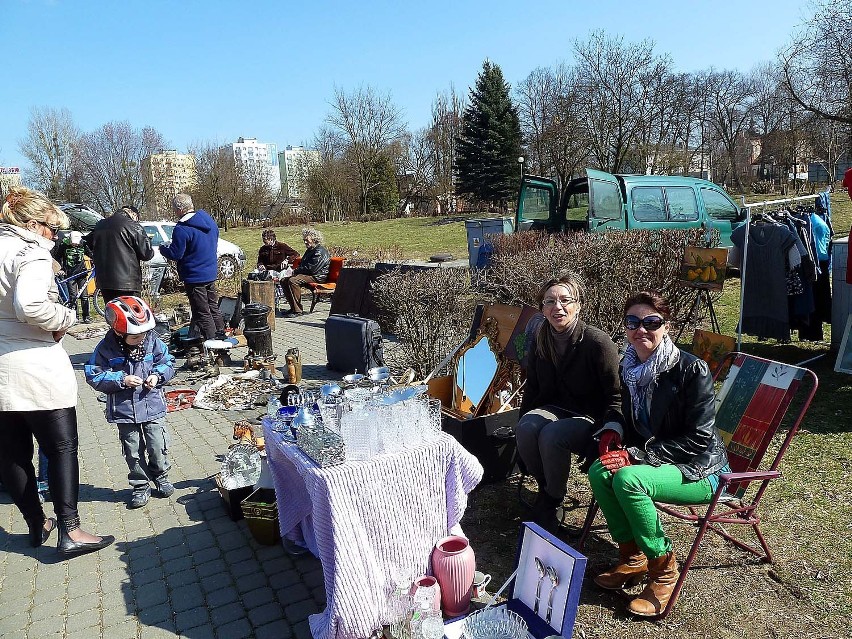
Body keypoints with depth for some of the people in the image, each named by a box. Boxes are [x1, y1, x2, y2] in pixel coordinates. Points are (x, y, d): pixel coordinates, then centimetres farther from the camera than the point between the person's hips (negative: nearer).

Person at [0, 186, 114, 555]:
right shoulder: (31, 253, -14)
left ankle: (37, 524, 28)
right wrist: (64, 318, -13)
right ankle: (69, 532, 5)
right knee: (62, 447, 2)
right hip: (35, 369, -8)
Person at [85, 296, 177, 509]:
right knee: (133, 451, 10)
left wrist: (158, 375, -13)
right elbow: (94, 376, -9)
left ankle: (160, 476, 29)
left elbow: (168, 362, 6)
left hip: (153, 406, 1)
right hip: (125, 410, -1)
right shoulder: (106, 348, -11)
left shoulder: (152, 341, -6)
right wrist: (121, 380, -20)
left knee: (158, 446, 4)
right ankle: (140, 486, 26)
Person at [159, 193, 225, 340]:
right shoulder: (209, 221, 5)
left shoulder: (182, 229, -20)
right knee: (213, 307, 19)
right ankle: (221, 335, 25)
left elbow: (175, 254, -18)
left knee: (202, 312, 0)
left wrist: (163, 248, 3)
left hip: (195, 277, -8)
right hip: (211, 273, 8)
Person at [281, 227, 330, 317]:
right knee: (284, 281, -1)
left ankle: (298, 310, -27)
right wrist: (296, 270, 6)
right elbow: (302, 264, 29)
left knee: (293, 281, -30)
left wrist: (296, 271, -12)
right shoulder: (310, 250, 20)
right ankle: (293, 307, 1)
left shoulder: (320, 252, -14)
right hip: (308, 275, 11)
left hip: (317, 277, -11)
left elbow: (311, 269, -22)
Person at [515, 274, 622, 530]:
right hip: (555, 409, 5)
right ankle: (545, 489, 0)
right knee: (526, 428, -26)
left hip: (591, 416, -5)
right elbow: (532, 388, 13)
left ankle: (552, 500, -6)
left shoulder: (598, 342, -17)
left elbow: (617, 397, -12)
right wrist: (522, 421, 4)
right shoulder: (540, 341, 0)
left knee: (551, 435, -32)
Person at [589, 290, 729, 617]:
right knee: (599, 471, -19)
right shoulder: (629, 368, 1)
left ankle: (664, 570, -10)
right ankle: (632, 558, -1)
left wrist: (636, 455, -24)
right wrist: (613, 431, -8)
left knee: (628, 478, -31)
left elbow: (698, 438, -21)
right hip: (654, 460, 7)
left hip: (701, 469, -6)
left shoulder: (692, 369, -20)